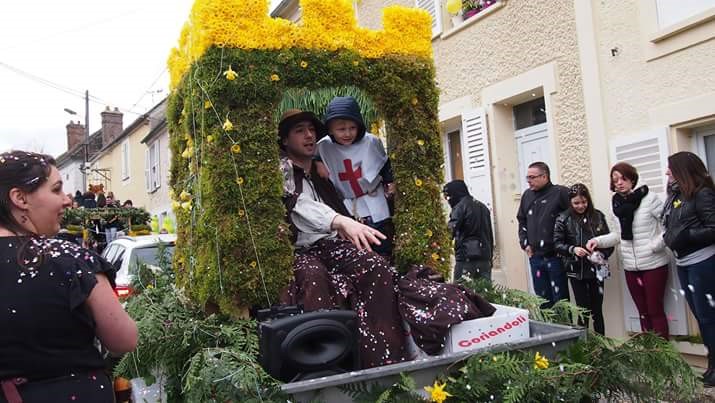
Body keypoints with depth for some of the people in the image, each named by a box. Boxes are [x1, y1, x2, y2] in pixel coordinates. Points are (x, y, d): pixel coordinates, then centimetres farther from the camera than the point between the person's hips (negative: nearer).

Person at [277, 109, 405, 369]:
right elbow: (301, 205, -18)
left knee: (378, 268, -24)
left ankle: (386, 360, -28)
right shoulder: (282, 171, 1)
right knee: (313, 276, -39)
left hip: (332, 244, 5)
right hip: (299, 250, -5)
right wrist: (341, 221, -36)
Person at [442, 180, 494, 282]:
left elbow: (452, 230, -17)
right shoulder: (483, 207, 18)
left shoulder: (460, 207, -6)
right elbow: (490, 235, 19)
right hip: (485, 257, 7)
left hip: (466, 258, -7)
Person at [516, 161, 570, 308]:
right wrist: (525, 243, 10)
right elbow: (521, 221, 20)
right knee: (542, 299, 14)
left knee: (560, 299, 3)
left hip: (555, 256, -6)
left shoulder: (560, 193, -9)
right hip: (535, 256, 6)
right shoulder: (527, 195, 11)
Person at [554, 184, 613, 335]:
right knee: (583, 309, 3)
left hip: (596, 270, 2)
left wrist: (602, 254, -13)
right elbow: (557, 243, -6)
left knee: (597, 310, 8)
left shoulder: (598, 216, 2)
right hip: (576, 271, -2)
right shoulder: (563, 219, -4)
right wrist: (572, 249, -23)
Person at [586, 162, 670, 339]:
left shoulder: (649, 198, -11)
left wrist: (654, 246, -17)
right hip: (630, 267, 5)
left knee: (655, 310, 2)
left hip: (653, 264, -5)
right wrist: (598, 240, 0)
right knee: (643, 312, 14)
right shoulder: (616, 205, 5)